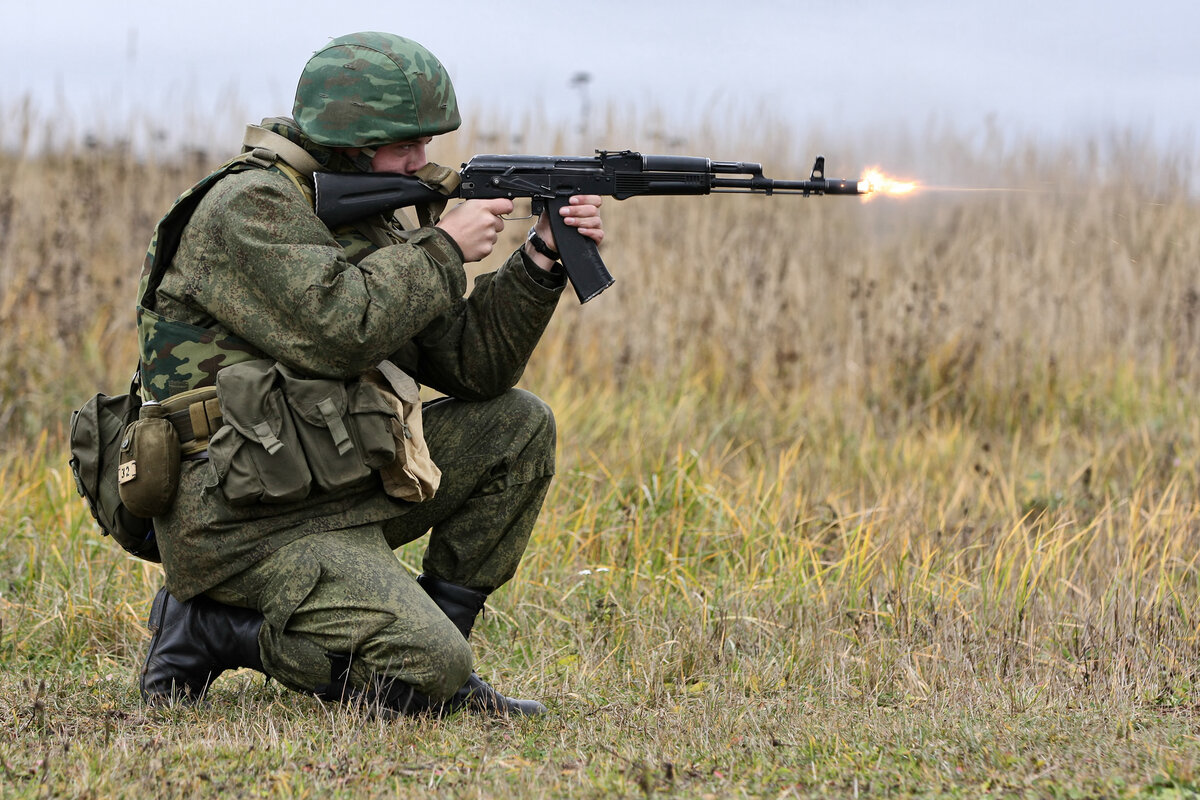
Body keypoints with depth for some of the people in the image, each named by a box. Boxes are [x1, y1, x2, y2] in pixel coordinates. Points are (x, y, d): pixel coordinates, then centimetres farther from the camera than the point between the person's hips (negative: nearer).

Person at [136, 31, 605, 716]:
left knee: (520, 427, 7)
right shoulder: (248, 209, -13)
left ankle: (435, 631, 9)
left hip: (340, 490, 9)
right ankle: (212, 626, -4)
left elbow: (469, 364, 11)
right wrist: (443, 248, -13)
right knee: (427, 671, -22)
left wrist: (543, 259, -2)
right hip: (248, 527, -9)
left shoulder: (365, 223, 14)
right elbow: (339, 330, -26)